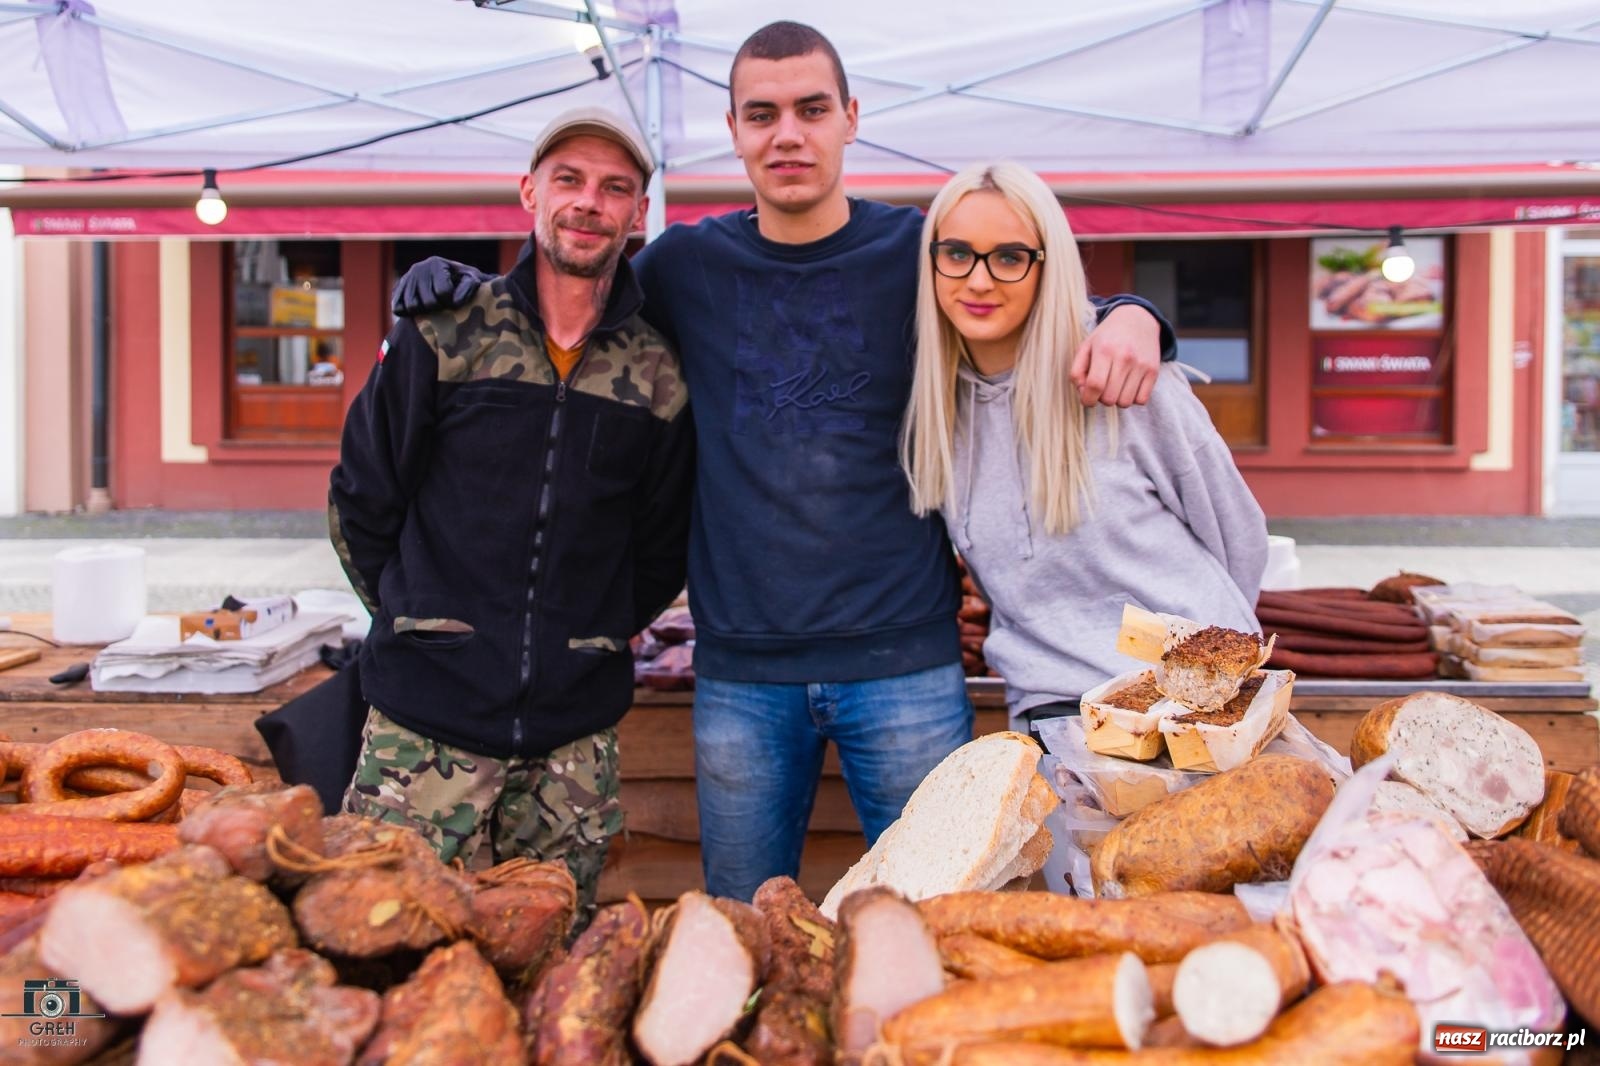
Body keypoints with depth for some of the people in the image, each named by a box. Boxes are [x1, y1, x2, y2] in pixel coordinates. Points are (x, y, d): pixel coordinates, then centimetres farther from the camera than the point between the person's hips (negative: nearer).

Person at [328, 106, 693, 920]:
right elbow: (360, 496, 7)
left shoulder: (659, 375, 2)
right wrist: (421, 620, 9)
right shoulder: (445, 332, -2)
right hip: (427, 712, -1)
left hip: (576, 730, 2)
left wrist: (591, 634, 11)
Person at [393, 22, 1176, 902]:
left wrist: (1130, 317, -11)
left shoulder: (919, 251, 2)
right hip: (739, 672, 2)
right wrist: (462, 286, 4)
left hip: (904, 663, -1)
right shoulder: (686, 264, 6)